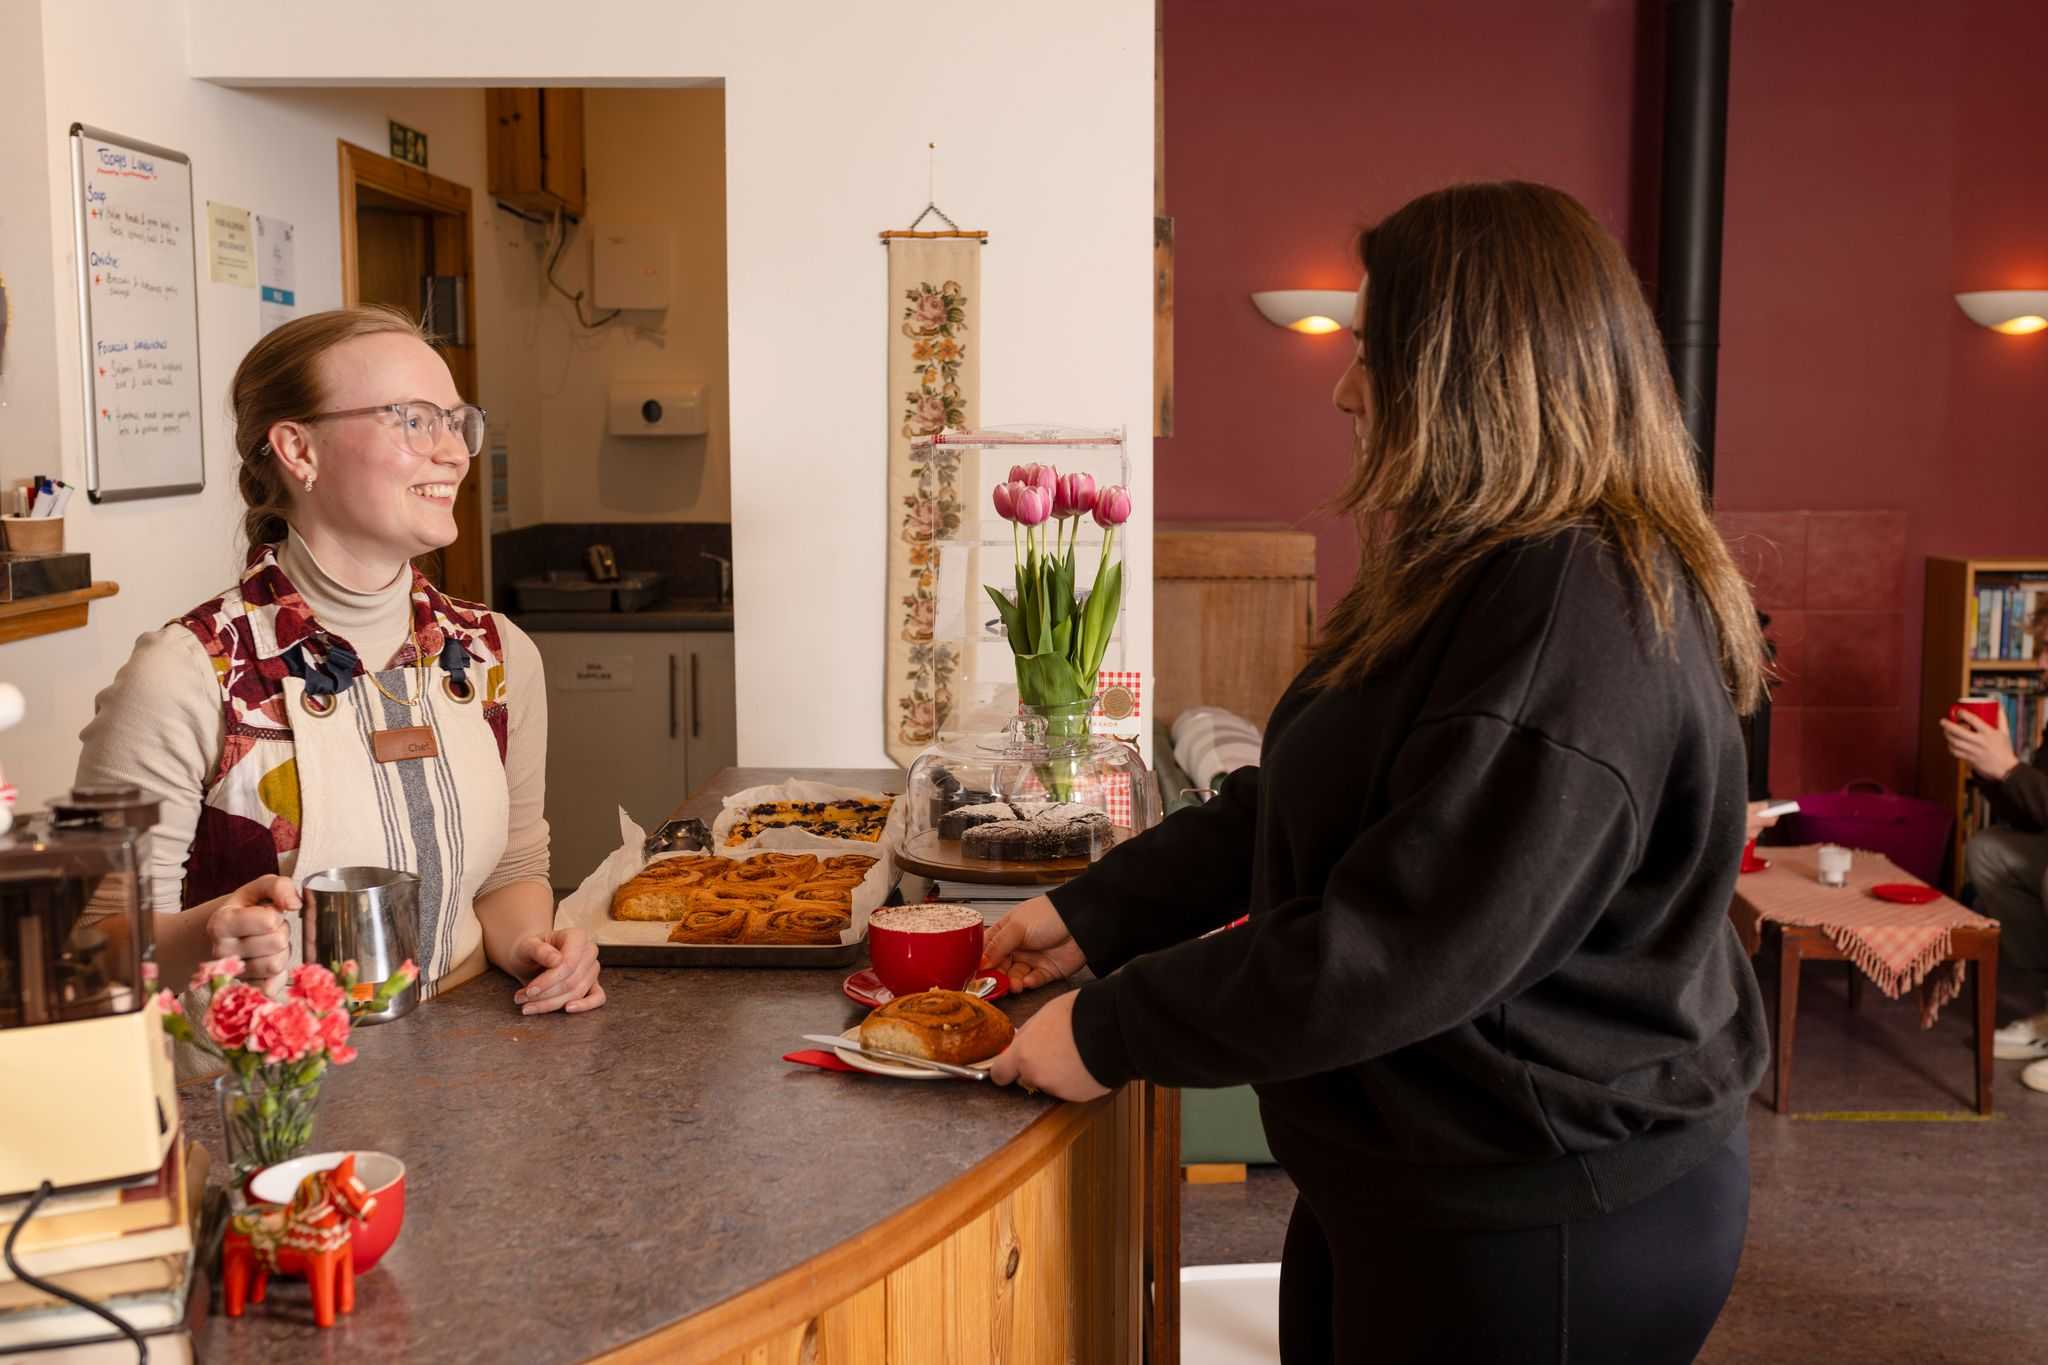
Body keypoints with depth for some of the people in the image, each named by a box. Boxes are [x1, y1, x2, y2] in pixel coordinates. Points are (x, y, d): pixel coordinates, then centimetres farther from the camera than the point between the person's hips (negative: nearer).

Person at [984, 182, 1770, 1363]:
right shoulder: (1482, 580, 8)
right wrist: (1092, 917, 6)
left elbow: (1400, 947, -29)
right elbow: (1291, 809, 11)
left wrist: (1110, 1034, -19)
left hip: (1542, 1230, -9)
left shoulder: (1585, 619, -27)